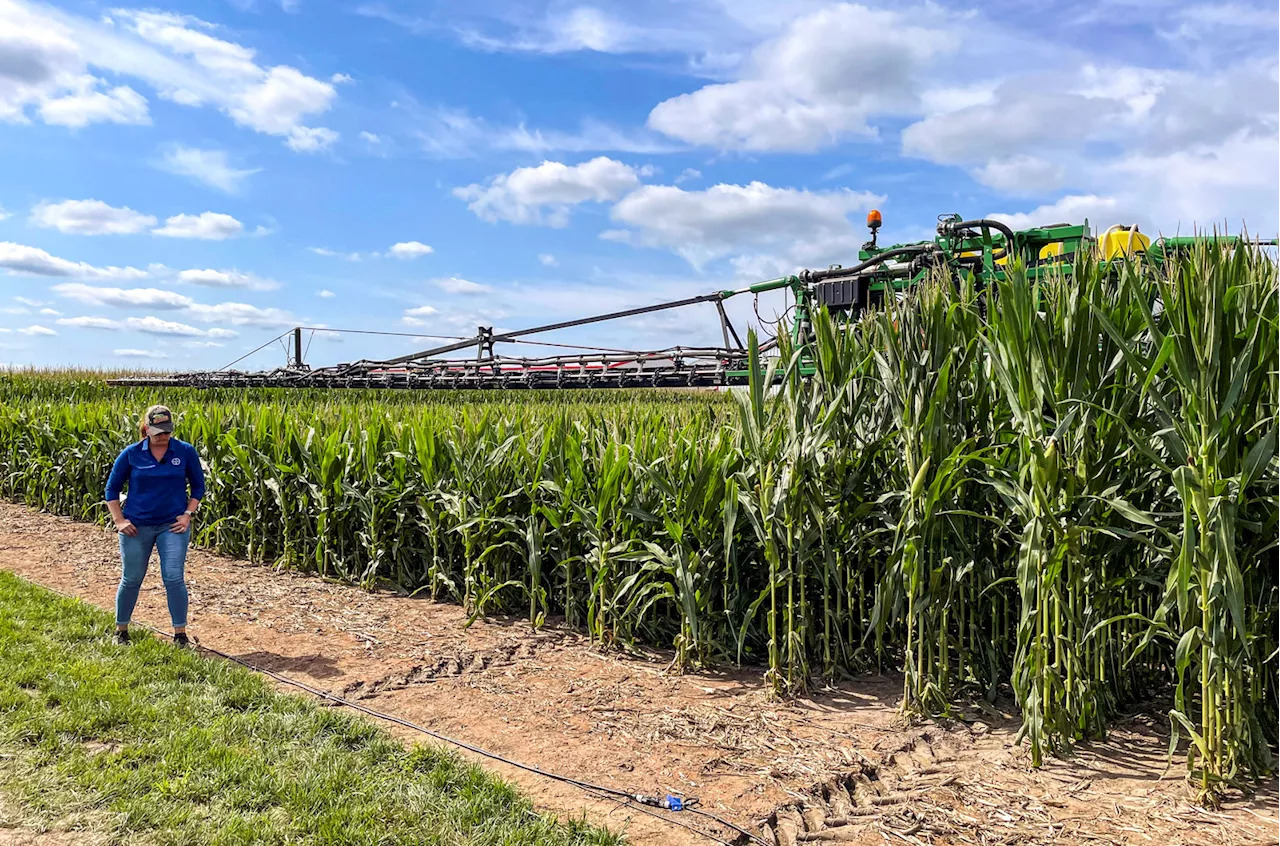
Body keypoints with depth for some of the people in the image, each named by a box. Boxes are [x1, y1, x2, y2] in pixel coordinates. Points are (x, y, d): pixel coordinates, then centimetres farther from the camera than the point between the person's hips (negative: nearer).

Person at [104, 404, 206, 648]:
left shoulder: (185, 452, -3)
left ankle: (180, 634, 4)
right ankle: (120, 630, 30)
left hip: (172, 526, -1)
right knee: (131, 580, 10)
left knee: (174, 579, -6)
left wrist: (188, 514, -2)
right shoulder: (131, 454, -3)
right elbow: (112, 488, 6)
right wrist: (119, 520, -2)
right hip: (136, 526, 1)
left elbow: (198, 485, 8)